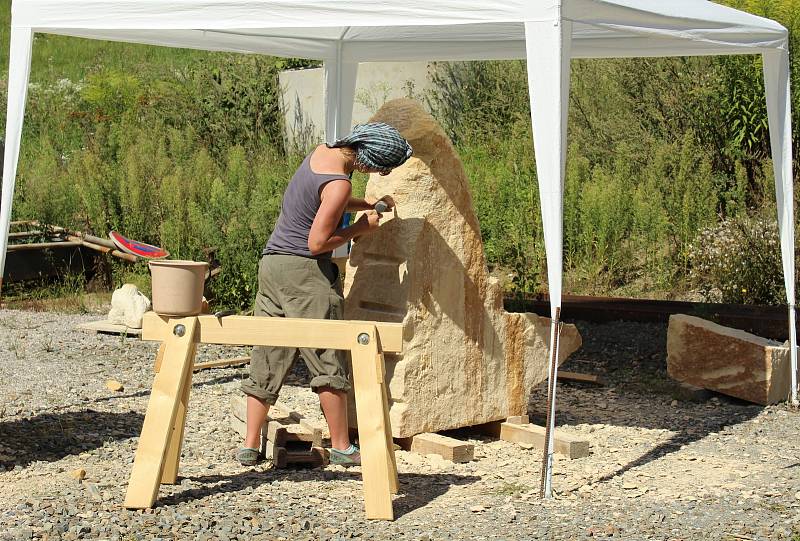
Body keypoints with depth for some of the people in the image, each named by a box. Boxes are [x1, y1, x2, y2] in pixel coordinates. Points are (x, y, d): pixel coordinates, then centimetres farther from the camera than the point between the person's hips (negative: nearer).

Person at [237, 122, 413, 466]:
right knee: (327, 359, 0)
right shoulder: (339, 184, -18)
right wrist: (359, 229, -5)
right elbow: (317, 242, -17)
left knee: (268, 358, 9)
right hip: (305, 270, -9)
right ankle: (341, 447, 5)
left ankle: (250, 445, 9)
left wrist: (368, 205, 19)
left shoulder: (321, 153, 9)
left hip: (272, 261, 9)